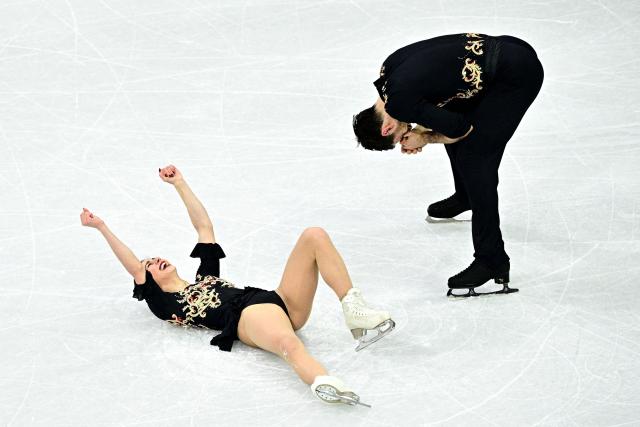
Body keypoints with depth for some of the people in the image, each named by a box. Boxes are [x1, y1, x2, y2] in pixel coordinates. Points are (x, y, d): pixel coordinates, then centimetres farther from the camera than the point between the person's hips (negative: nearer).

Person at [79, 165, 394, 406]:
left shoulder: (205, 276, 38)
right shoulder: (165, 305, 21)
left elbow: (204, 226, 40)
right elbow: (134, 268, 14)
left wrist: (179, 183, 42)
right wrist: (102, 227, 16)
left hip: (281, 302, 8)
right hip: (249, 315, -8)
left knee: (314, 236, -11)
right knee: (288, 344, -46)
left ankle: (354, 311, -22)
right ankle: (324, 386, -78)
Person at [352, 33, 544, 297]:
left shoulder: (398, 102, -17)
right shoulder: (388, 68, 8)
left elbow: (462, 129, -12)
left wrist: (424, 138, 4)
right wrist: (422, 132, 8)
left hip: (518, 74, -10)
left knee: (474, 157, -11)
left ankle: (493, 262, -8)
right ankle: (465, 198, 51)